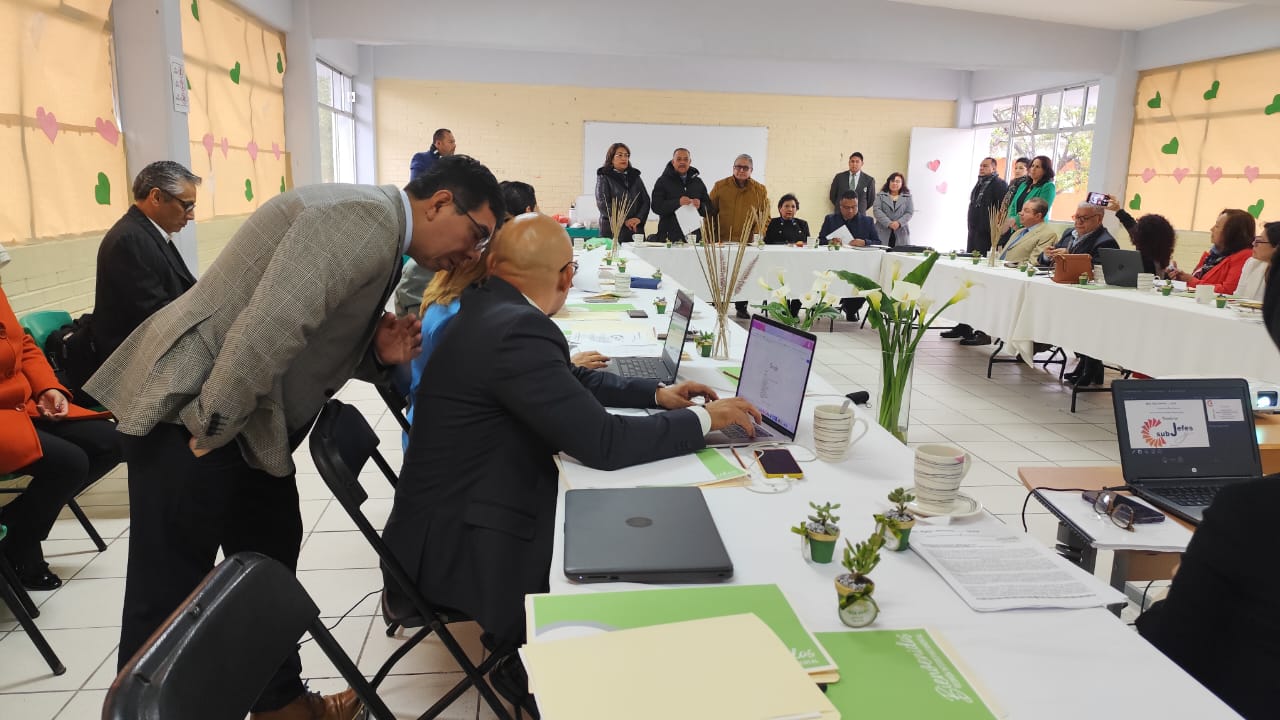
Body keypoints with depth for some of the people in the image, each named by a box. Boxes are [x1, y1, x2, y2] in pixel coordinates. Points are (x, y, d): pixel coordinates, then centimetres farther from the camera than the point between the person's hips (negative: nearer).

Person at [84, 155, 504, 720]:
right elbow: (269, 327, -32)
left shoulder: (381, 232, 11)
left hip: (249, 425, 11)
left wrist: (377, 353, -2)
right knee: (167, 596, 3)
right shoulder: (367, 216, -21)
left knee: (270, 563, 20)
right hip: (191, 413, -10)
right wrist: (212, 430, -22)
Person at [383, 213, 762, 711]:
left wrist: (657, 394, 9)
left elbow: (570, 383, 15)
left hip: (464, 504, 9)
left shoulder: (488, 308, 3)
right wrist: (703, 419, -14)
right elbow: (603, 443, -26)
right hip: (458, 542, -9)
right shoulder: (516, 330, -27)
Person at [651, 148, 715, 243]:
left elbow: (710, 209, 16)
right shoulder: (663, 181, 6)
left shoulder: (698, 182, 17)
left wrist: (700, 206, -7)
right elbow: (656, 207, -6)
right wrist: (677, 202, -18)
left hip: (693, 236, 3)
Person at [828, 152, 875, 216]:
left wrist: (861, 210, 11)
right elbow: (832, 195, 14)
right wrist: (839, 207, 11)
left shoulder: (869, 180, 2)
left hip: (859, 216, -1)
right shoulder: (839, 177, 5)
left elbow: (871, 199, 11)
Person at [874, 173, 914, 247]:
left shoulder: (907, 197, 13)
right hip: (883, 233, -1)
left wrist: (899, 223, -14)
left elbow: (910, 212, 4)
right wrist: (889, 223, -14)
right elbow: (877, 211, -2)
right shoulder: (881, 195, 10)